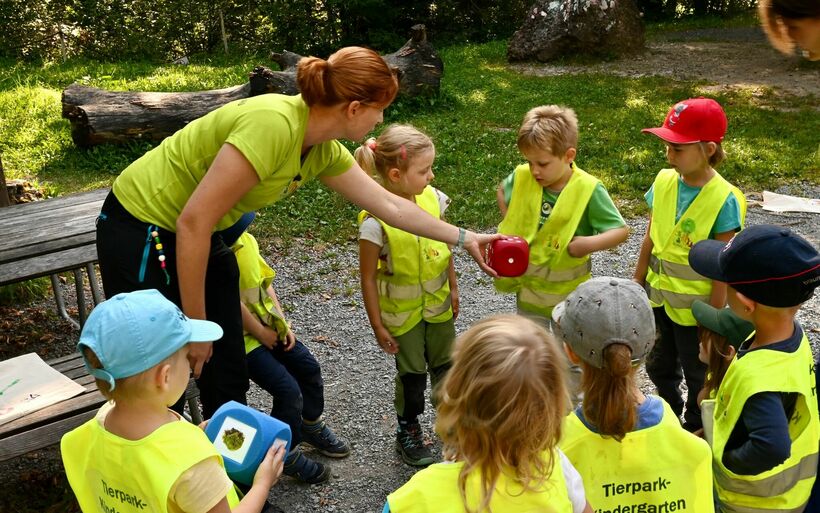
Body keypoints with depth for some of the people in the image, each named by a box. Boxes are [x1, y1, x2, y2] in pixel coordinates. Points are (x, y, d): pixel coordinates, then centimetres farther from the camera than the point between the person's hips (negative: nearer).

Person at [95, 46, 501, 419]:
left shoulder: (324, 151, -4)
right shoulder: (273, 124, -31)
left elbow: (389, 205, 9)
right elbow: (194, 221, -29)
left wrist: (463, 239, 14)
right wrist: (196, 325, -21)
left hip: (198, 238, 8)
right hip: (140, 232, -8)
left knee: (229, 377, 11)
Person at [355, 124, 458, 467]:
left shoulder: (432, 198, -12)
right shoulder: (375, 221, -27)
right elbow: (369, 278, -18)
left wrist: (453, 288, 11)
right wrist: (378, 326, -12)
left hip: (438, 305, 5)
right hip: (402, 312, -4)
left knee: (445, 365, 21)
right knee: (412, 373, 13)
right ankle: (408, 430, 37)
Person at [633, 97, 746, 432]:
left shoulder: (724, 200, -23)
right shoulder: (664, 181, -7)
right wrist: (637, 285, 8)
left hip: (694, 306, -5)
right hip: (658, 297, 5)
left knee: (697, 374, 17)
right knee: (659, 367, 24)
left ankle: (695, 431, 41)